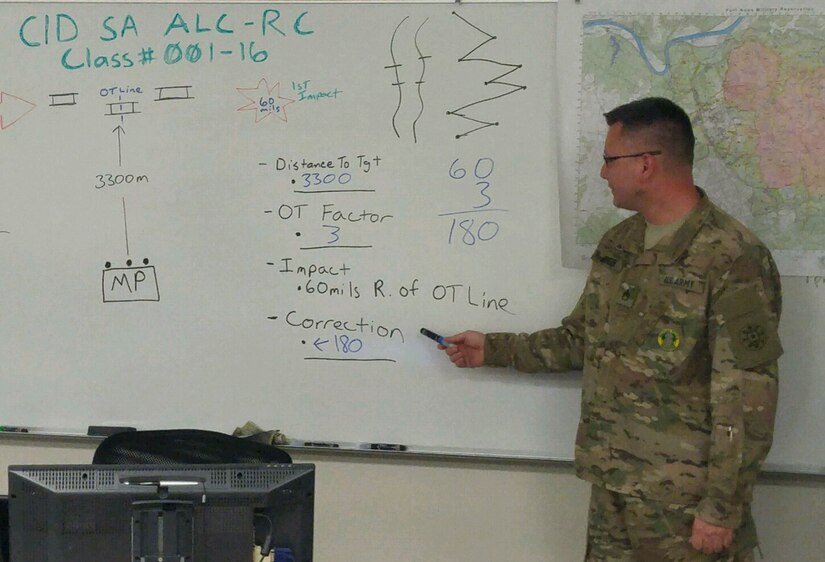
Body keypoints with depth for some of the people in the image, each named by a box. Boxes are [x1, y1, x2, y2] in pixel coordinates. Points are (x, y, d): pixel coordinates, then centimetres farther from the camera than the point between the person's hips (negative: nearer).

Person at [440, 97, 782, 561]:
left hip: (687, 503, -7)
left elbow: (748, 399, -18)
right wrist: (494, 349, 21)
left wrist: (722, 508, -17)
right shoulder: (617, 244, 9)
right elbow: (585, 340, 21)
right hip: (613, 489, 7)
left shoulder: (732, 261, -17)